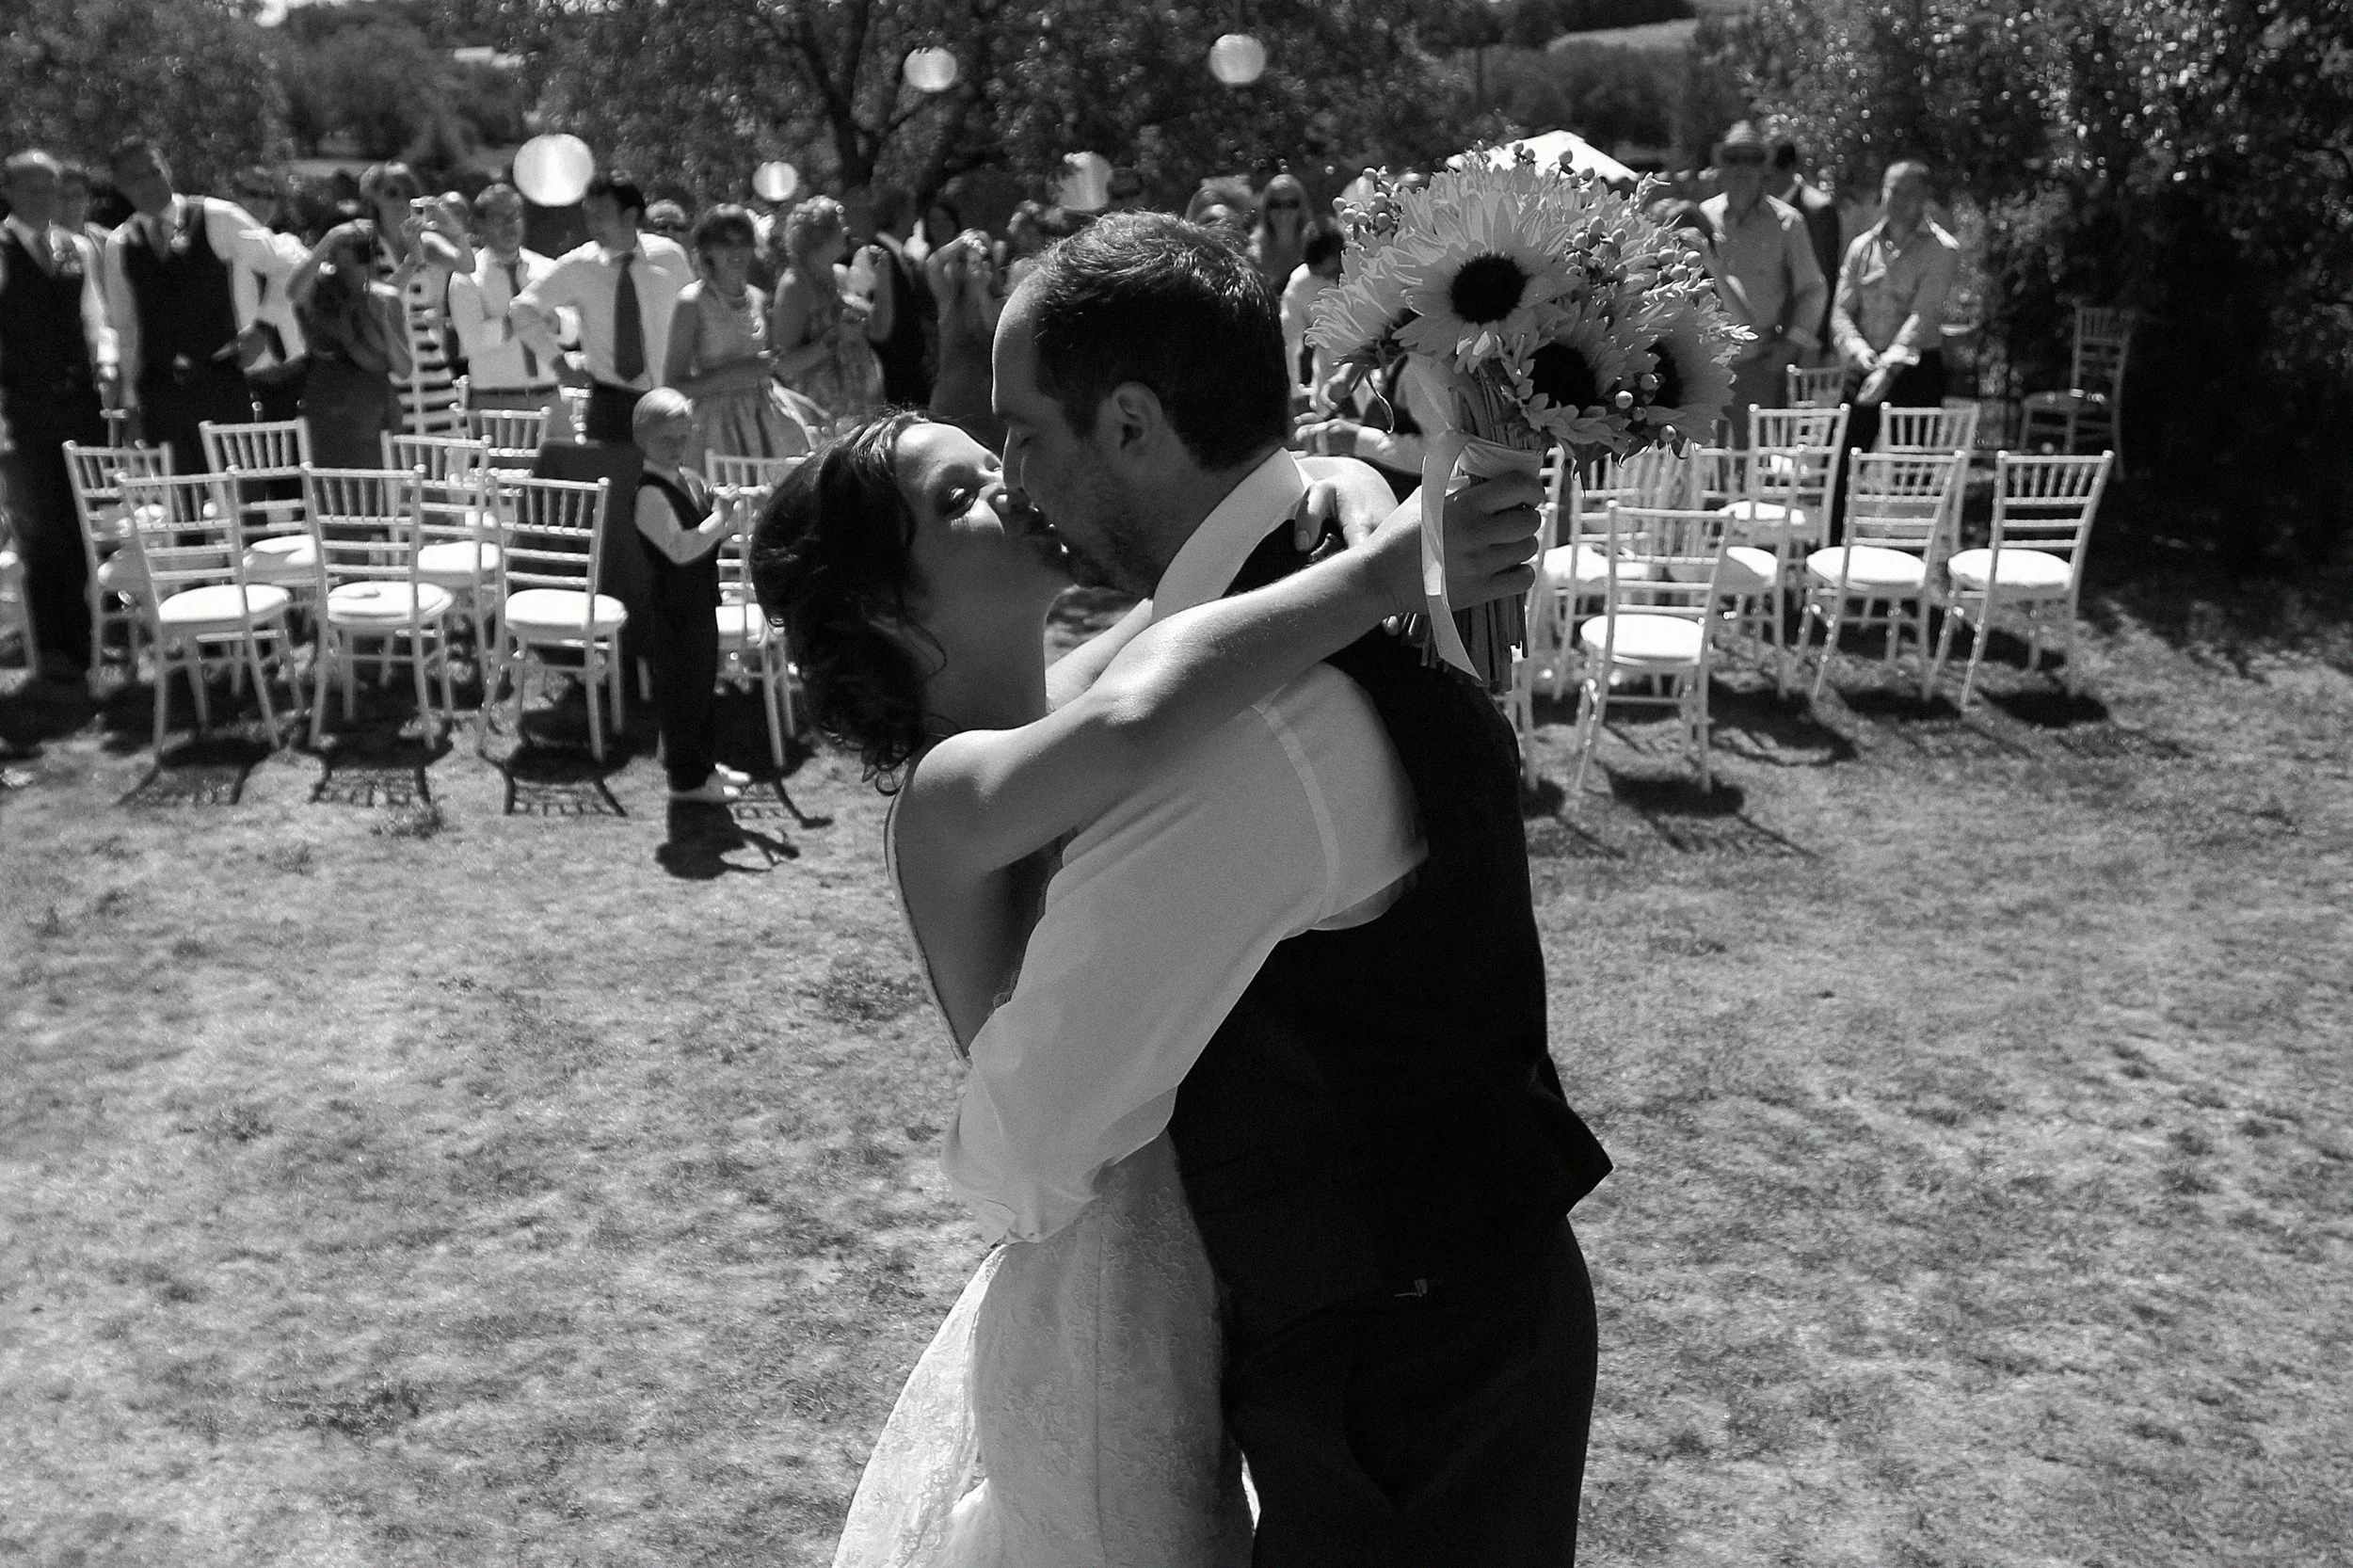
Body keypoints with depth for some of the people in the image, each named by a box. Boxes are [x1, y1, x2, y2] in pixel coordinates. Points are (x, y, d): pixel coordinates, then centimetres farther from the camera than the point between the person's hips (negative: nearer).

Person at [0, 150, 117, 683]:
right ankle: (52, 652, 10)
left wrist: (105, 368, -9)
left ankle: (83, 641, 15)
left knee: (85, 529, 5)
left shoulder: (81, 248, 12)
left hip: (81, 404, 3)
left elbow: (95, 316, 10)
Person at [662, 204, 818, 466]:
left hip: (765, 417, 5)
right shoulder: (692, 302, -6)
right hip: (718, 422, -5)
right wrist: (736, 371, -15)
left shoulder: (758, 299, 12)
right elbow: (673, 386, -9)